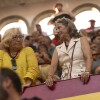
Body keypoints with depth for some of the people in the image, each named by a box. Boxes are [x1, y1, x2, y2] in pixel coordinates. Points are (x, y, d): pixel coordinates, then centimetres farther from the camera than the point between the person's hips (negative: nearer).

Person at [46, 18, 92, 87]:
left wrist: (87, 72, -24)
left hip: (82, 79, -2)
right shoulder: (58, 49, 20)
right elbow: (53, 66, 8)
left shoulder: (81, 40, 11)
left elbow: (89, 57, -4)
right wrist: (50, 77, -14)